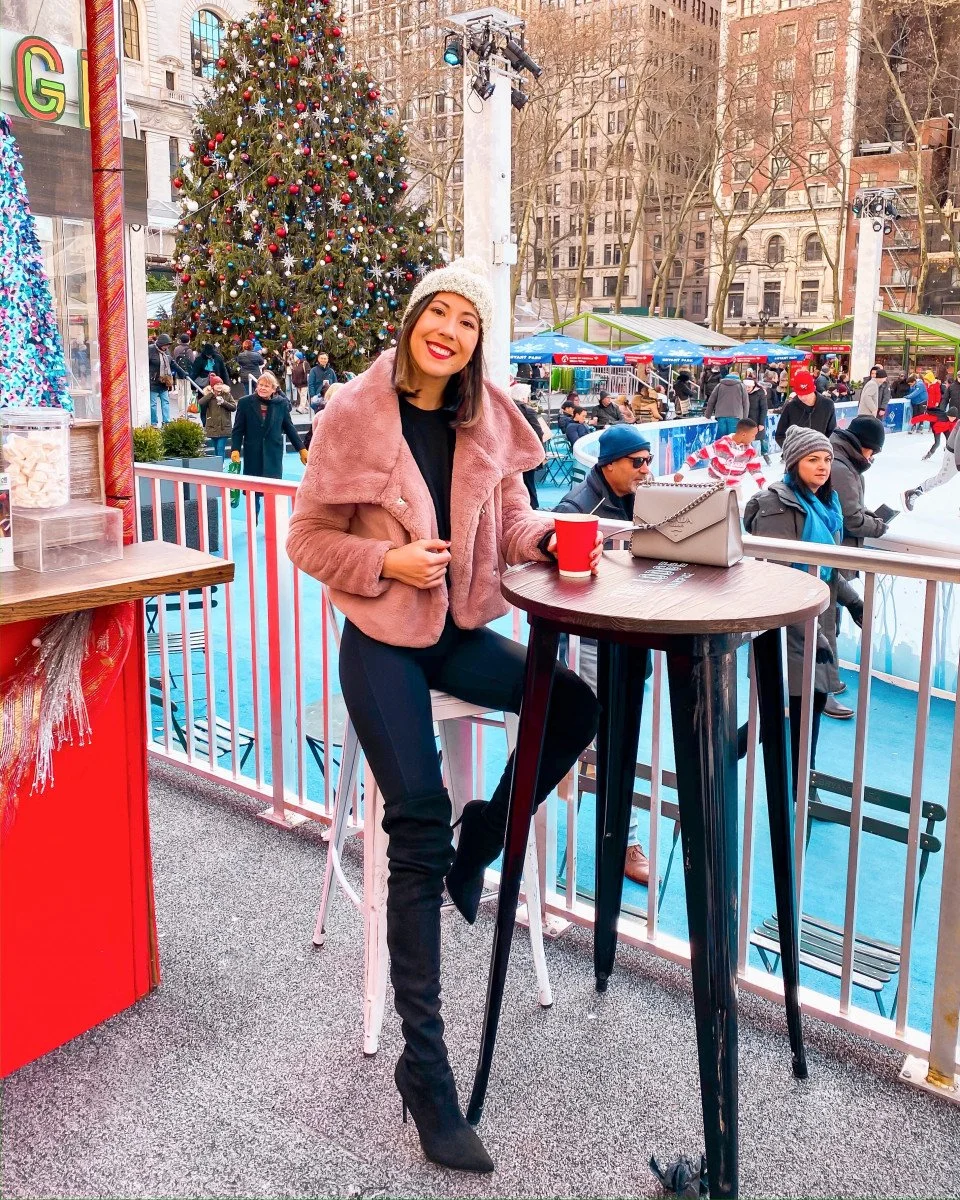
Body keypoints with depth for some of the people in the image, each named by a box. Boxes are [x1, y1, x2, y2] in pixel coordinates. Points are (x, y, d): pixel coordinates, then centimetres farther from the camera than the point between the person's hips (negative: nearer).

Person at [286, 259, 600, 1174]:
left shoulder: (490, 421, 2)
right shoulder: (354, 415, -9)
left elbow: (509, 521, 8)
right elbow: (310, 539, -4)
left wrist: (550, 537, -13)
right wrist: (388, 562, -19)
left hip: (460, 632, 5)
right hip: (381, 641, -4)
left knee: (575, 706, -17)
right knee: (418, 826, -14)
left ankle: (480, 842, 10)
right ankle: (424, 1065, -4)